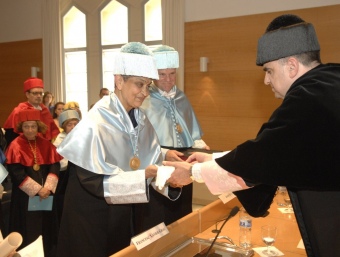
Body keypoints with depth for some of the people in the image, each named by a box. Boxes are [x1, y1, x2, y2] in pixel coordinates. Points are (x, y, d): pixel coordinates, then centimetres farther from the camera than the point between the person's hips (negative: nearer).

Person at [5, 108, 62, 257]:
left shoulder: (45, 144, 4)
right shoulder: (16, 146, -8)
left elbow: (54, 166, 0)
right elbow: (16, 173, -14)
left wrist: (47, 187, -14)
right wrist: (37, 190, -17)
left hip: (46, 194, 4)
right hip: (25, 196, -4)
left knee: (46, 227, 11)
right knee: (28, 231, 2)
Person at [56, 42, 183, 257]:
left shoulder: (140, 119, -2)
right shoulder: (97, 123, -24)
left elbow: (150, 162, 0)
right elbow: (93, 179, -26)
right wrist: (144, 174, -32)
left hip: (122, 211, 7)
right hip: (90, 213, -6)